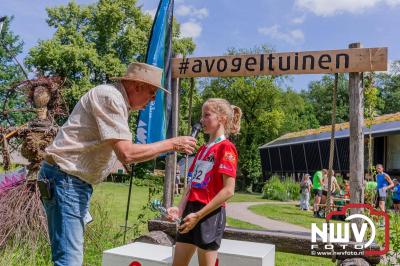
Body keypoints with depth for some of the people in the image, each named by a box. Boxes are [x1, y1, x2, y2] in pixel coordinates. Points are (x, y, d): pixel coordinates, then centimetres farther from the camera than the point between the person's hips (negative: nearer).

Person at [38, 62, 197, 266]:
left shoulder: (116, 99, 14)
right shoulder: (110, 97, -16)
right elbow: (126, 154, -23)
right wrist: (172, 144, -16)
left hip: (76, 181, 10)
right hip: (65, 179, -10)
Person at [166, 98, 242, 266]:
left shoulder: (226, 147, -10)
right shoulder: (202, 149, 15)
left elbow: (228, 190, -17)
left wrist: (199, 215, -17)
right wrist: (180, 208, 0)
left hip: (210, 214, -8)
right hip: (191, 211, 8)